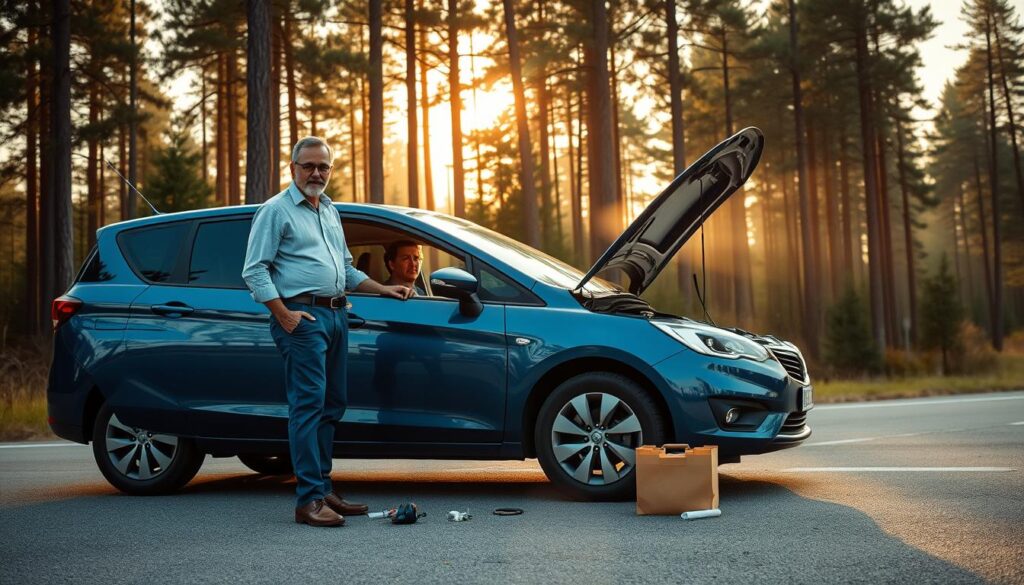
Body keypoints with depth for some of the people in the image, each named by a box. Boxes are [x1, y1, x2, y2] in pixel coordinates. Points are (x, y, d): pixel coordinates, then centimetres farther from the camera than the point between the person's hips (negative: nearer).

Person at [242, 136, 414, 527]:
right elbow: (254, 271, -9)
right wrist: (284, 315, -16)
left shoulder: (329, 211, 21)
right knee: (308, 404, -12)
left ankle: (324, 490, 16)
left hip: (336, 315, 8)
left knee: (332, 405, 9)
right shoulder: (277, 210, -3)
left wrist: (383, 290, 20)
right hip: (302, 316, -8)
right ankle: (309, 499, -12)